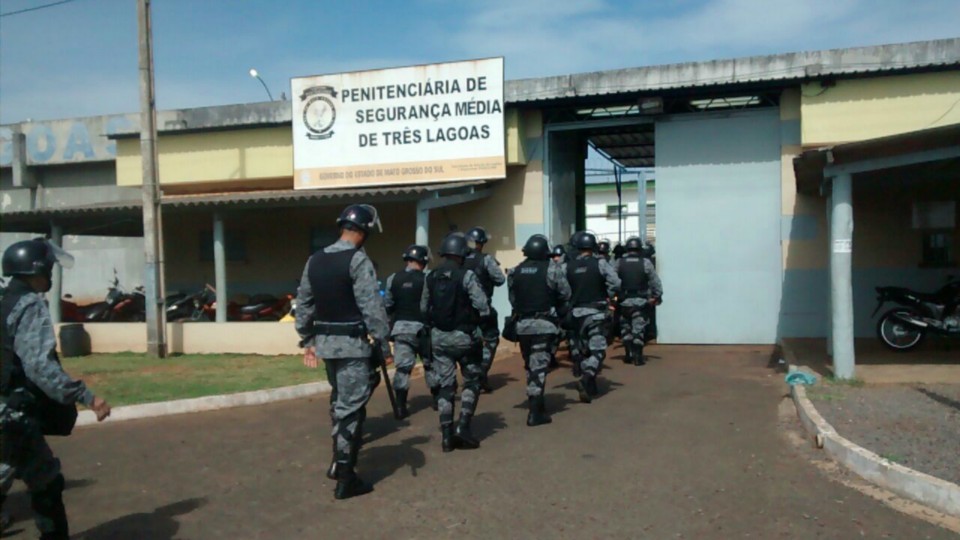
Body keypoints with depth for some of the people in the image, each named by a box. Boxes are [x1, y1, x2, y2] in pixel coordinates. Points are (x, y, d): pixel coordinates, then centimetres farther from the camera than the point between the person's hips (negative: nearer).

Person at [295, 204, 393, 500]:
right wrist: (384, 344, -11)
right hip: (353, 344, -7)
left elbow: (303, 304, 13)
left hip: (325, 342, 7)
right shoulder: (358, 260, -13)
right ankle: (346, 479, 5)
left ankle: (340, 461, 30)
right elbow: (372, 307, -17)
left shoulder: (314, 261, 9)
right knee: (351, 407, -1)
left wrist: (308, 341, 20)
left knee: (339, 402, 21)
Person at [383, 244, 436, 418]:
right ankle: (436, 398, 26)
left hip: (400, 327, 2)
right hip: (421, 327, -2)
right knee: (430, 364, 15)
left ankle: (401, 406, -3)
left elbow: (387, 305, 5)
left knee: (403, 367, 2)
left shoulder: (393, 279, 2)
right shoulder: (426, 279, -9)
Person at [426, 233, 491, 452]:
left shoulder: (431, 278, 3)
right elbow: (482, 307, -16)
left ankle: (447, 435, 11)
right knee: (471, 381, 12)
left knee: (445, 386, 9)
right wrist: (479, 326, 2)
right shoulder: (466, 276, -14)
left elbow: (425, 307, 7)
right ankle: (463, 427, 2)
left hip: (439, 337, 5)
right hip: (463, 336, -4)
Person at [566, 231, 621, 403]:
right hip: (594, 312, -4)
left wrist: (568, 303, 11)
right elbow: (615, 283, -14)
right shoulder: (600, 263, -6)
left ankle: (590, 387, 23)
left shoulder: (568, 266, 2)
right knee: (597, 350, -2)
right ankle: (586, 380, -24)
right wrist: (608, 296, 3)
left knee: (580, 349, 15)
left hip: (575, 313, 4)